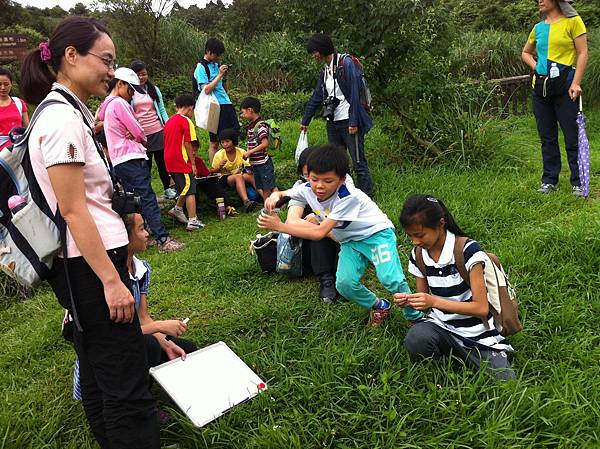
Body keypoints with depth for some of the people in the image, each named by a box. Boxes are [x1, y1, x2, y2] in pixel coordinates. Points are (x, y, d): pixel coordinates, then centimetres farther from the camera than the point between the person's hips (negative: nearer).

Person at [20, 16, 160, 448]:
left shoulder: (68, 112, 13)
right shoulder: (63, 119, -16)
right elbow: (73, 210, -20)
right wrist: (111, 280, -19)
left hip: (87, 262, 10)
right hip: (89, 263, -10)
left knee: (98, 374, 20)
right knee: (126, 380, -2)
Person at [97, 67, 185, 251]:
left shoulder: (107, 106, 20)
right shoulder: (119, 103, -10)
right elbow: (138, 132, -13)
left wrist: (134, 136, -4)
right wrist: (141, 138, 8)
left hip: (119, 161, 10)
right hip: (131, 158, -10)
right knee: (147, 197, -14)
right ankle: (163, 240, -18)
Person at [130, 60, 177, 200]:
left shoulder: (154, 89, 9)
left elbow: (162, 110, 12)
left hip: (158, 131, 2)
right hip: (141, 134, -2)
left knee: (162, 161, 8)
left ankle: (167, 189, 20)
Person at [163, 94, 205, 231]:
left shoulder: (169, 121, 12)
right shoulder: (186, 121, -10)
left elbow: (167, 143, 15)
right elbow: (187, 144, -13)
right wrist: (193, 163, -7)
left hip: (169, 162, 8)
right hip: (181, 162, -8)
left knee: (184, 188, 23)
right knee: (190, 191, -3)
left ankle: (177, 209, 31)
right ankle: (192, 222, -3)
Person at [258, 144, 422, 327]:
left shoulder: (348, 197, -33)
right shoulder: (308, 189, -15)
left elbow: (320, 232, -35)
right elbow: (282, 194, 4)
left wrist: (280, 226, -35)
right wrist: (275, 195, -23)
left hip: (376, 233, -6)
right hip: (351, 241, 6)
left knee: (390, 279, -26)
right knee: (344, 284, -17)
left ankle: (416, 318, 0)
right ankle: (379, 306, 12)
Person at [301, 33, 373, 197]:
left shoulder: (346, 63, -8)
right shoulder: (325, 70, 15)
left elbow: (354, 93, -14)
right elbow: (316, 98, 23)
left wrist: (353, 122, -18)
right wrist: (305, 121, 29)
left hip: (349, 122, -8)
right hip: (333, 123, 8)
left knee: (359, 162, -5)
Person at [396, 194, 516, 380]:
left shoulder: (468, 250, -17)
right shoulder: (418, 255, 0)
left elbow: (481, 308, -17)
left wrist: (435, 301, -27)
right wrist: (409, 301, -14)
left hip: (476, 334, -2)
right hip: (441, 326, 2)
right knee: (415, 339, -31)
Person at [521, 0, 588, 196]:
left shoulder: (573, 21, -3)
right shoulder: (538, 27, 11)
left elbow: (582, 53, -7)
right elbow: (525, 53, 26)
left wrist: (576, 83, -15)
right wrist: (535, 66, 6)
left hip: (564, 86, -5)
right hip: (540, 87, 5)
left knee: (572, 136, -1)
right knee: (547, 137, 11)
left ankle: (578, 182, 9)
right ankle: (550, 180, 20)